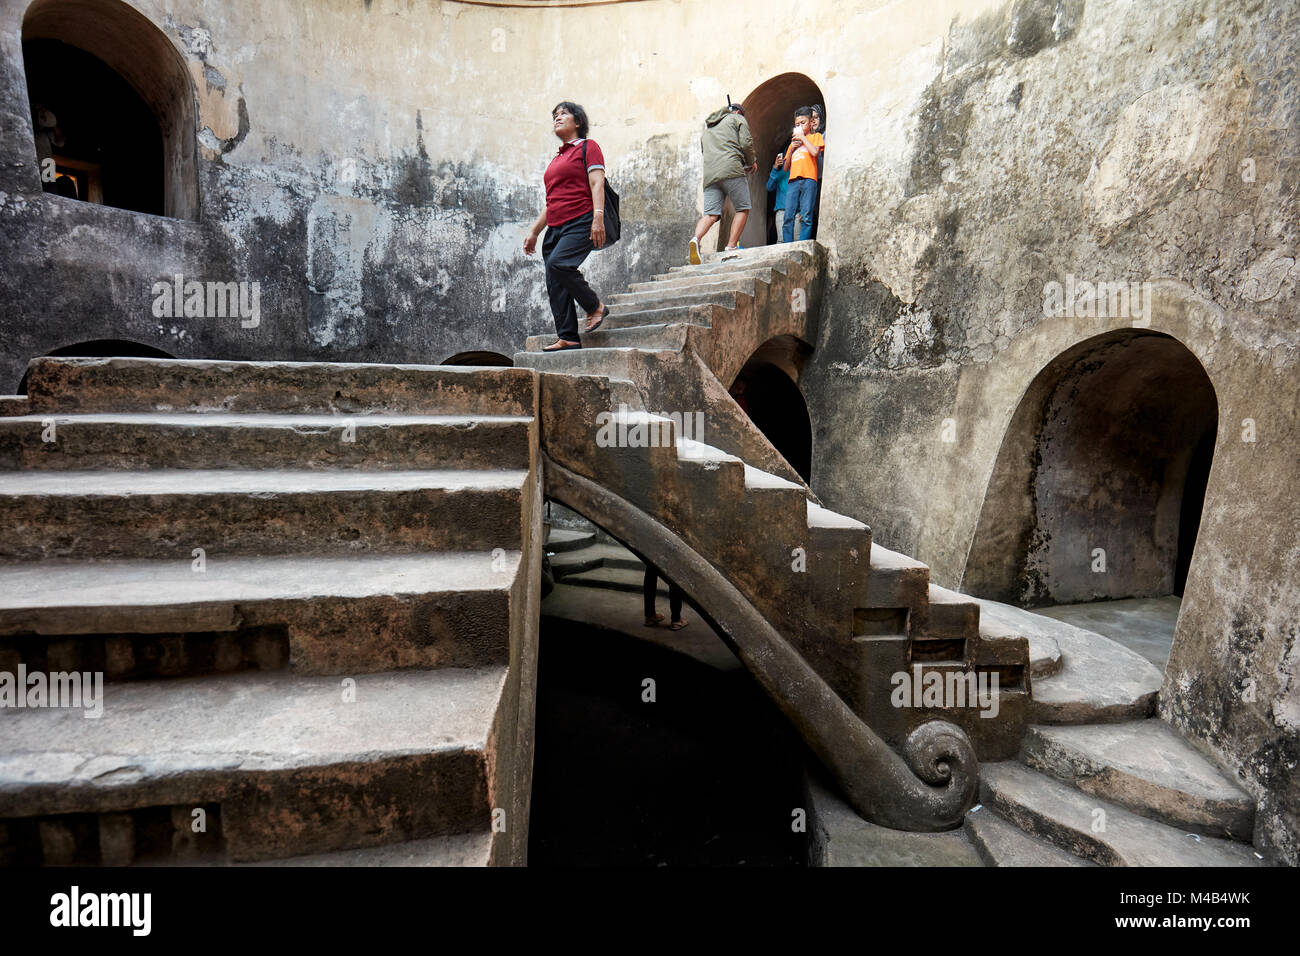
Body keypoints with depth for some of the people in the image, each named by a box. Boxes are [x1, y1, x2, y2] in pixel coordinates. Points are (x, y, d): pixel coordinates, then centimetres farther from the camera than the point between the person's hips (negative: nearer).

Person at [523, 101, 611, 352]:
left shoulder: (588, 147, 7)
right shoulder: (557, 158, 27)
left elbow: (597, 184, -6)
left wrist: (598, 218, -21)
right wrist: (534, 232, 25)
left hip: (582, 222, -7)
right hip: (556, 228, 8)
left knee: (558, 263, -29)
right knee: (554, 284, -3)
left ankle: (595, 307, -11)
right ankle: (568, 338, 0)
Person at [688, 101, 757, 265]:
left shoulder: (707, 128, 34)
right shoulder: (737, 119, 16)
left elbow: (702, 151, 29)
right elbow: (746, 142, 3)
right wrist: (752, 162, 18)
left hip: (708, 174, 5)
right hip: (731, 169, -5)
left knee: (710, 213, -7)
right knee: (742, 209, 4)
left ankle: (696, 239, -34)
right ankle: (731, 247, -7)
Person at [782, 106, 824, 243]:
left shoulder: (816, 136, 17)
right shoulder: (794, 141, 29)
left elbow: (815, 152, -6)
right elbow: (786, 168, 23)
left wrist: (803, 137, 4)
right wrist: (791, 148, 11)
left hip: (808, 179, -4)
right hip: (793, 180, 4)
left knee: (806, 217, -13)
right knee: (788, 217, -9)